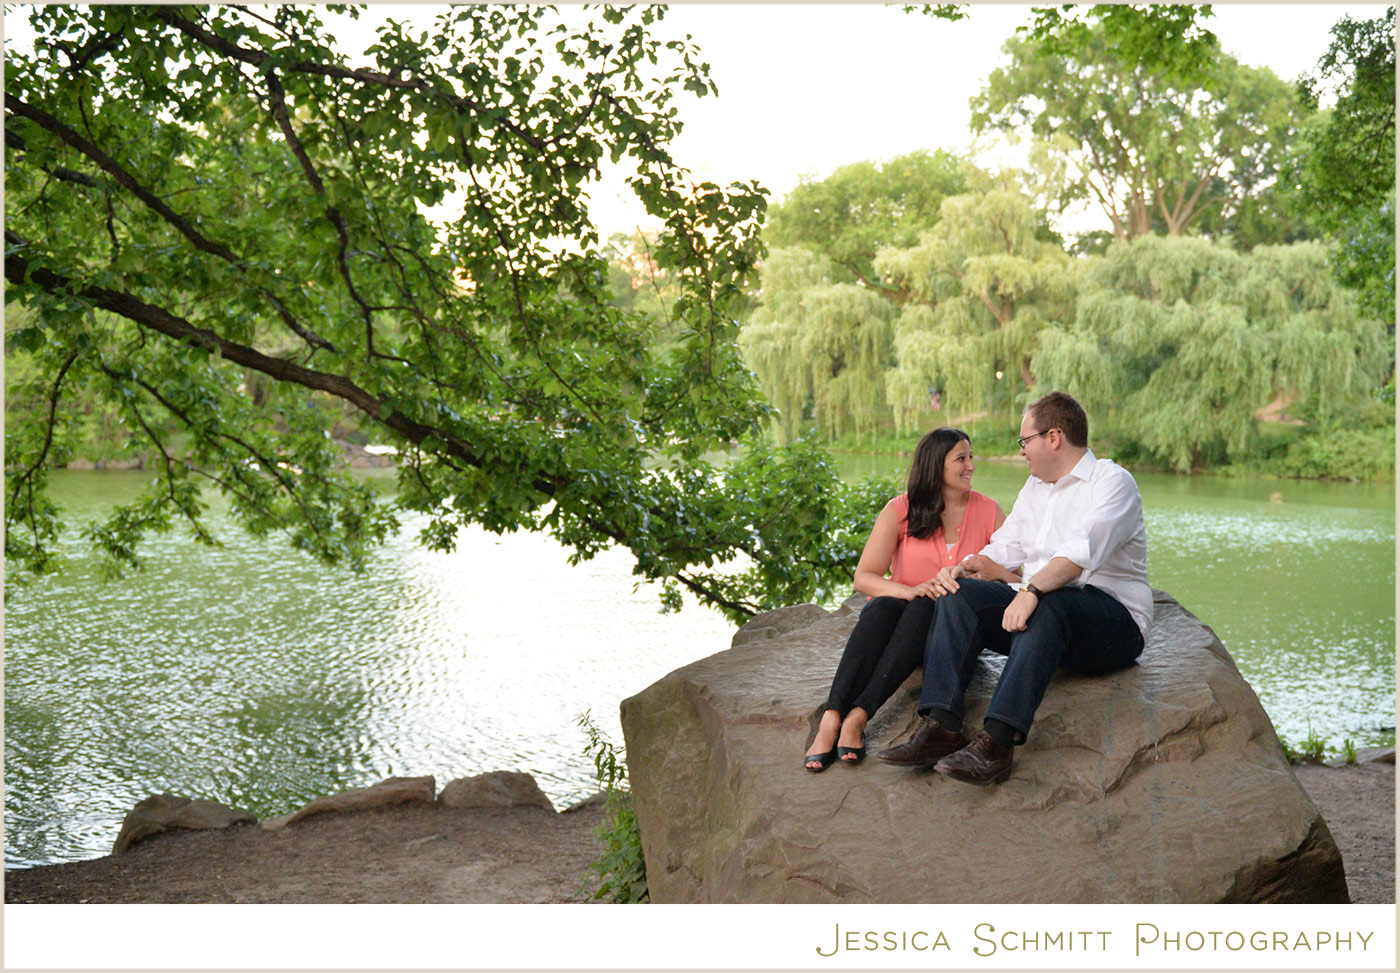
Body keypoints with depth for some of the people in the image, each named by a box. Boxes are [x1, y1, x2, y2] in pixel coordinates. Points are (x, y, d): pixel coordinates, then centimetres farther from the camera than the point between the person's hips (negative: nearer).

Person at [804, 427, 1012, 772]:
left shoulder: (988, 511, 7)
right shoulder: (900, 510, 1)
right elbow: (863, 577, -6)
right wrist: (910, 591, -23)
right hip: (899, 611, 0)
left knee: (925, 609, -35)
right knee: (882, 607, -35)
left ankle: (857, 718, -45)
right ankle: (830, 721, -47)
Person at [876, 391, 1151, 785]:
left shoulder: (1112, 481, -5)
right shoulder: (1035, 487, 23)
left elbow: (1083, 549, -23)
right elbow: (1004, 549, 21)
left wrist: (1032, 591, -38)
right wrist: (962, 567, -1)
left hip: (1115, 623, -7)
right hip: (1039, 609, 7)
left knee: (1047, 605, -38)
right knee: (960, 594, -15)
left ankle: (996, 742, -49)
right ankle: (941, 726, -31)